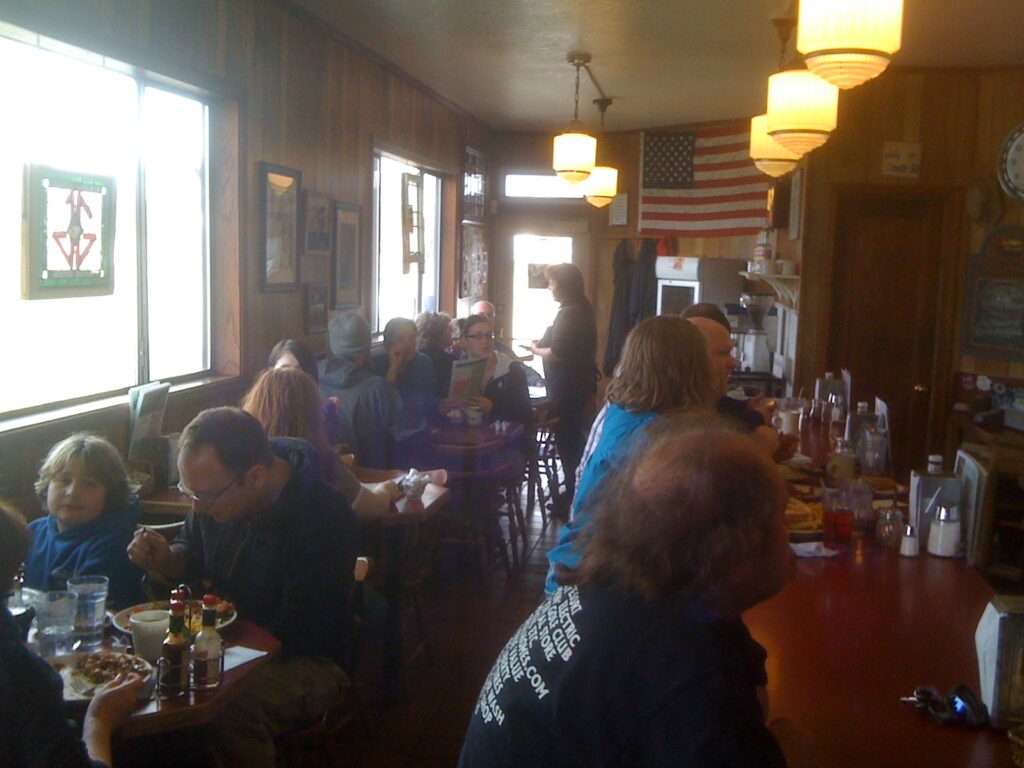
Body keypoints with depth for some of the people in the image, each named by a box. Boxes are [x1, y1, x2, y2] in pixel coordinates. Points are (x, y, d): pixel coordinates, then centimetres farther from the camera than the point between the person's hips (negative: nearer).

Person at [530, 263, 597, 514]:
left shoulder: (568, 314, -20)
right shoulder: (582, 310, 12)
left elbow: (557, 353, -25)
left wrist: (536, 350, -7)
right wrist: (543, 345, 13)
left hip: (567, 389, -10)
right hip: (577, 385, 10)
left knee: (567, 441, -3)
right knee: (575, 439, 17)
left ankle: (573, 498, 4)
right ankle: (575, 492, 26)